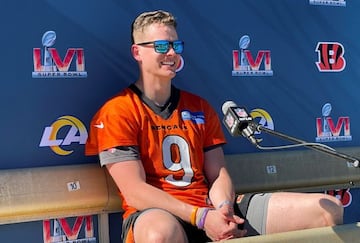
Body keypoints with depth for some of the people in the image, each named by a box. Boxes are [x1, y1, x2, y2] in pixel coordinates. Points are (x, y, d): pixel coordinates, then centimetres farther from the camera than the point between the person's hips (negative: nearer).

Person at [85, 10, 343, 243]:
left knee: (328, 209, -6)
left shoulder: (199, 107, 16)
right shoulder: (117, 112, -2)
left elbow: (218, 175, 12)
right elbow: (134, 192, -11)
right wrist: (201, 217, -20)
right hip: (159, 213, -5)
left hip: (211, 208, 6)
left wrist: (224, 208, -12)